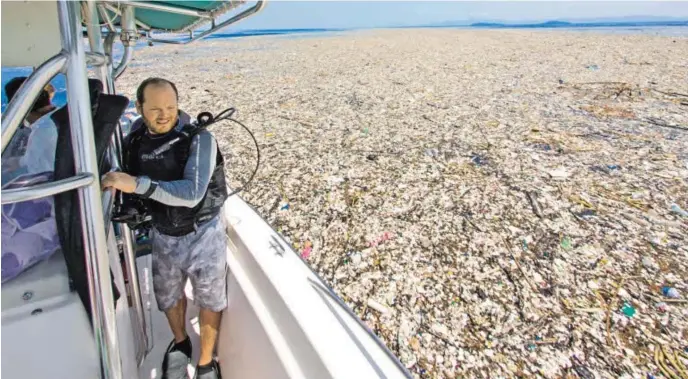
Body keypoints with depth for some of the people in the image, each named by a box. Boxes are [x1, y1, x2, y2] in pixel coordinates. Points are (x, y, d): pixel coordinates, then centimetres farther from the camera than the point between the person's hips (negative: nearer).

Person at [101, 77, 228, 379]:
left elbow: (192, 193, -31)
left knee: (209, 300, 12)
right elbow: (130, 191, 10)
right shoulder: (134, 141, -4)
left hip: (202, 235, -4)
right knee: (168, 296, 23)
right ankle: (180, 343, 52)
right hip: (162, 235, 5)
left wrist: (137, 184, -36)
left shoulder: (198, 138, -21)